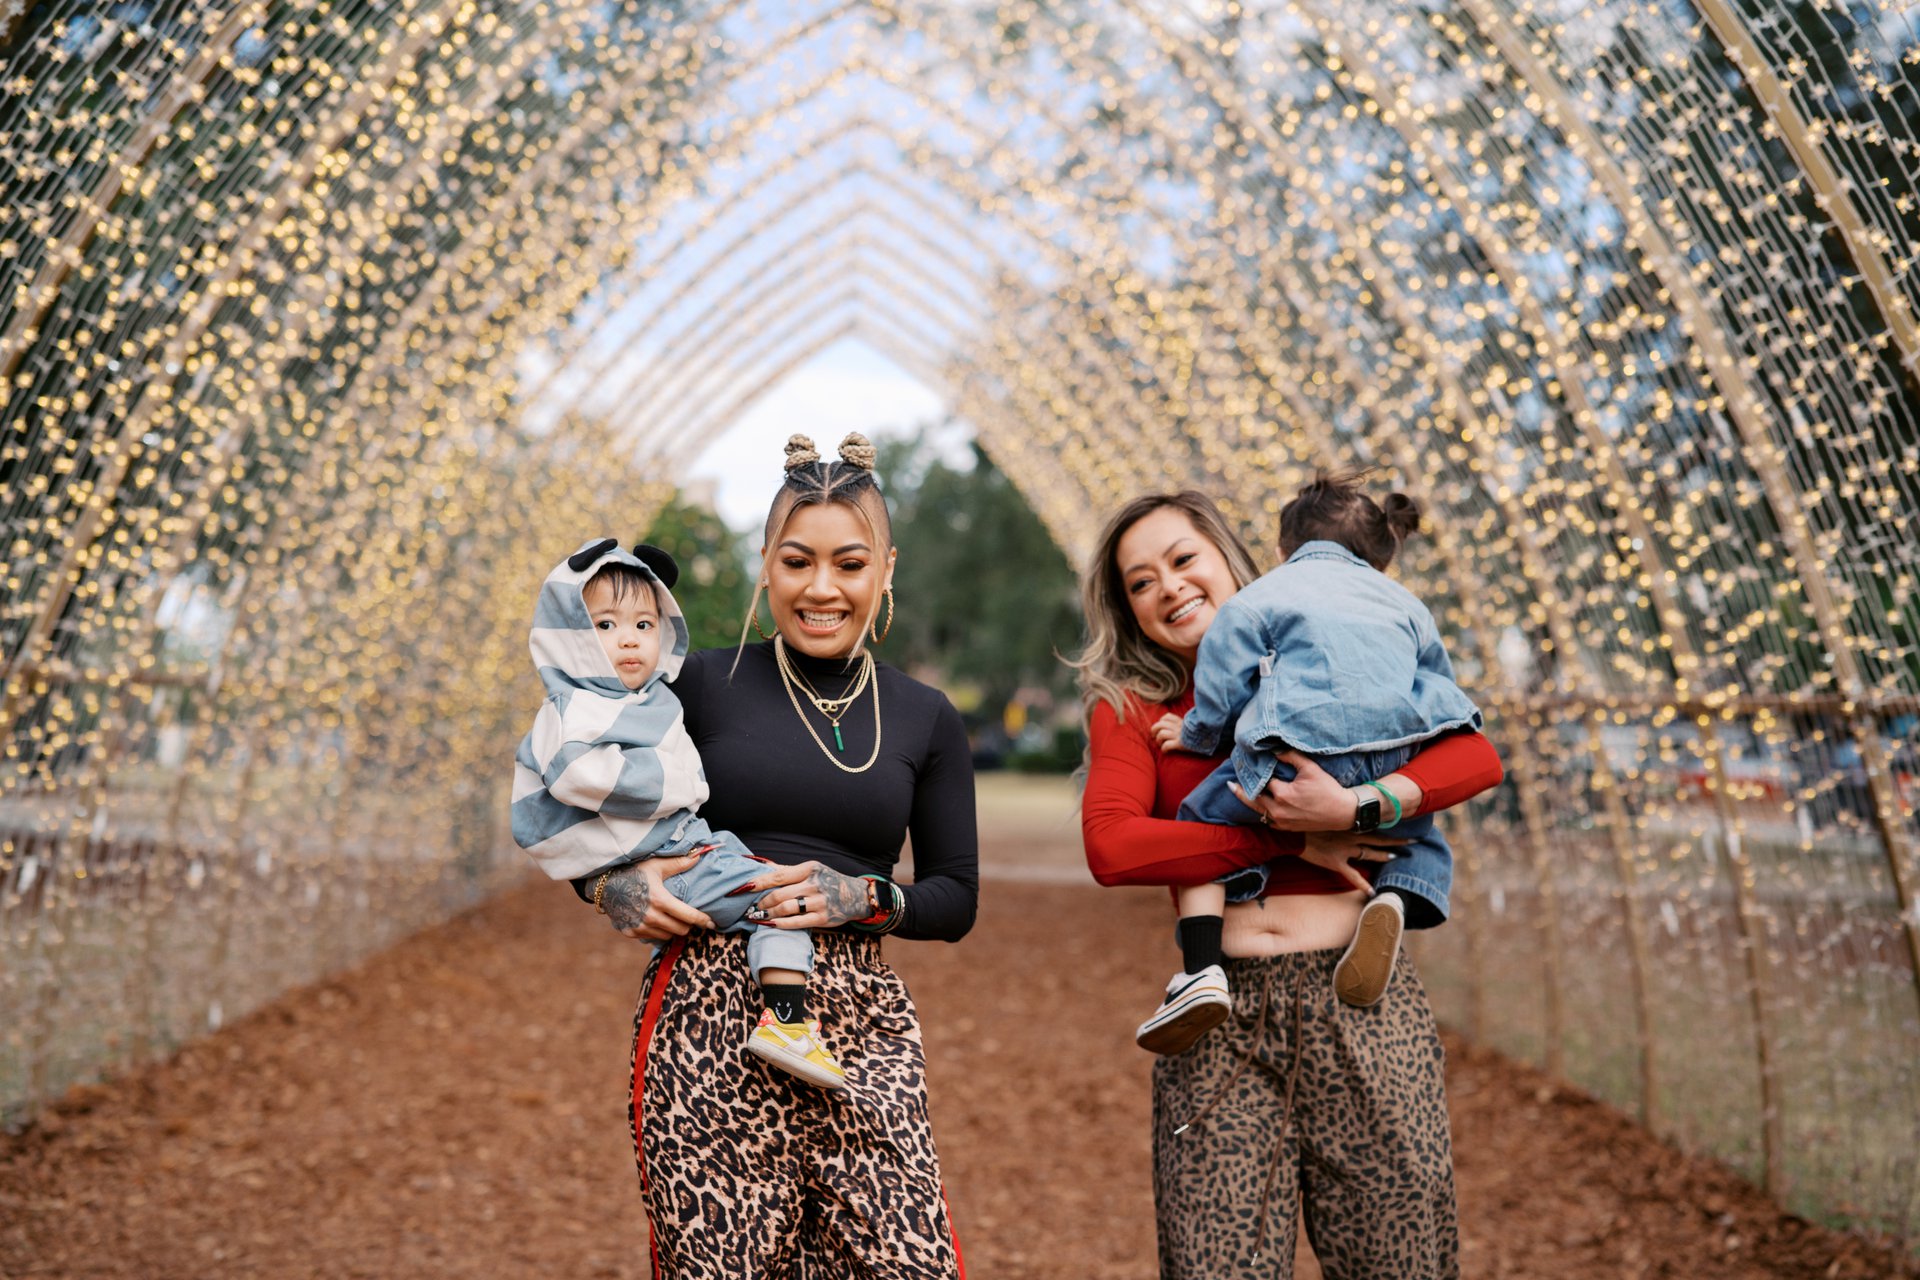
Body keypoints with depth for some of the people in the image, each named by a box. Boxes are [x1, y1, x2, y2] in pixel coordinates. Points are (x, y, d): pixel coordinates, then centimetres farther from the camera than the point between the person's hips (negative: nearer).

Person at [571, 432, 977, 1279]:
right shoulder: (701, 686, 6)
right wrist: (612, 884, -9)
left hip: (858, 1022, 2)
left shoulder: (925, 721, 12)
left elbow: (957, 899, 13)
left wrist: (861, 898, -6)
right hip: (707, 1017, -2)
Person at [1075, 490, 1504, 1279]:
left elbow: (1477, 759, 2)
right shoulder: (1129, 710, 11)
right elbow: (1111, 847, -9)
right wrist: (1295, 843, -9)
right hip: (1221, 1017, 0)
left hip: (1359, 997, 1)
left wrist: (1353, 806, -15)